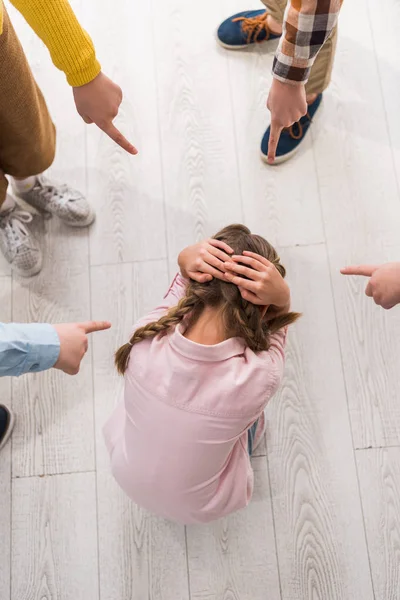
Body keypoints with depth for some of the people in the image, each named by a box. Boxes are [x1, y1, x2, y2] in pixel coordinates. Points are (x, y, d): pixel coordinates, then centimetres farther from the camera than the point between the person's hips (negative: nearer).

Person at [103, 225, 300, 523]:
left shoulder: (145, 340, -35)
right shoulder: (259, 377, -40)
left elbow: (182, 286, -13)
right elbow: (276, 320, -16)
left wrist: (187, 263, -37)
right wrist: (281, 295, -39)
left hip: (127, 477, 2)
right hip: (196, 510, -1)